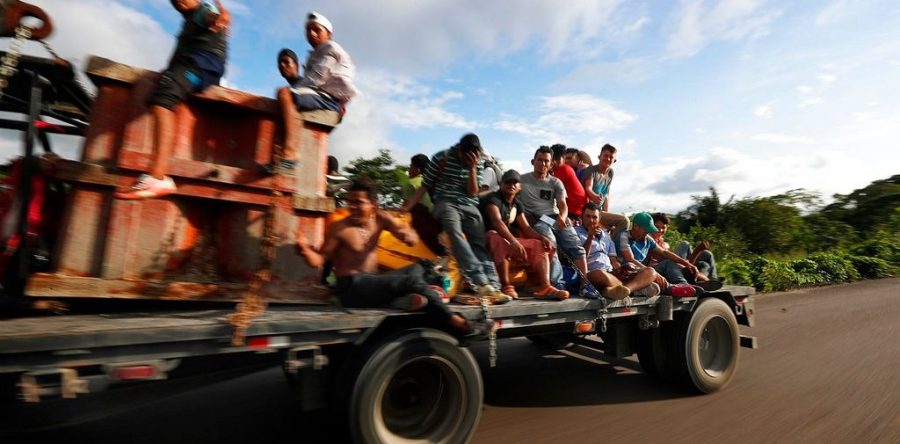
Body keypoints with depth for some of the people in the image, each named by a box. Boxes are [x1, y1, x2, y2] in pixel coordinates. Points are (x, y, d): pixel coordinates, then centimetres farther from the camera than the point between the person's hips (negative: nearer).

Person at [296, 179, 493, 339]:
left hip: (372, 281, 7)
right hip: (352, 287, -7)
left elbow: (414, 240, -2)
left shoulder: (380, 219, 3)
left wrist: (408, 235, -25)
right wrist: (305, 250, -27)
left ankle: (400, 301, -27)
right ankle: (457, 324, -12)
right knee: (413, 281, -17)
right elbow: (319, 260, -6)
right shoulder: (340, 228, -9)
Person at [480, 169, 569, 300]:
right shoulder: (493, 199, -11)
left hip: (509, 241, 8)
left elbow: (526, 228, 9)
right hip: (492, 239, -8)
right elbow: (496, 221, -29)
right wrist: (514, 241, -43)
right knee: (498, 238, -40)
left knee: (539, 246, -3)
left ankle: (544, 287, -21)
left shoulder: (517, 205, 14)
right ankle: (506, 287, -37)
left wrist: (542, 238, -10)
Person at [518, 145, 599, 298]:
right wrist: (529, 218, -11)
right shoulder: (522, 180, 10)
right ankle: (558, 283, -31)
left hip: (556, 218, 4)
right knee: (550, 244, -31)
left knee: (576, 247, -13)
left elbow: (563, 205, 5)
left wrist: (562, 217, -18)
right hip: (537, 220, -4)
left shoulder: (556, 183, 17)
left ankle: (585, 284, -10)